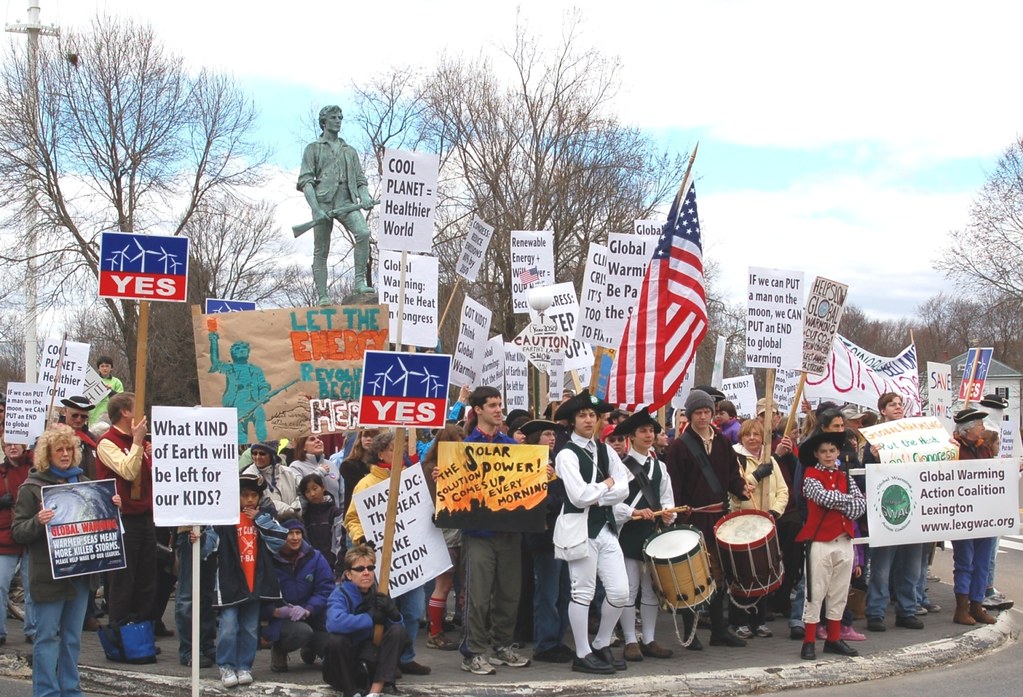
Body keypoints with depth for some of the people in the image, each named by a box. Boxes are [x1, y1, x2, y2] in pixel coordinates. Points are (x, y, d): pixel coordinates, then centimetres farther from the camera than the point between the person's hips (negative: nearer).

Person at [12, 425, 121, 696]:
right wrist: (38, 522, -26)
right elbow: (18, 532, -7)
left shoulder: (83, 482, 12)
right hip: (48, 574, -5)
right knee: (47, 635, -2)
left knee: (73, 635, 12)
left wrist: (113, 507, 1)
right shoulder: (32, 487, -3)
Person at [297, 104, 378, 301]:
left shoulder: (350, 151, 24)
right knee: (321, 251, -3)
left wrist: (365, 198, -2)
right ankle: (322, 296, 0)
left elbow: (361, 180, 21)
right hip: (323, 202, -2)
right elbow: (305, 181, 1)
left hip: (347, 202, 2)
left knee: (363, 233, -25)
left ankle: (360, 282, -26)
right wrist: (316, 209, -13)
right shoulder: (313, 149, 11)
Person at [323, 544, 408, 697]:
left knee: (398, 631, -17)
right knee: (335, 640, -34)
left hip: (371, 654, 5)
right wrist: (370, 618, -32)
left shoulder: (379, 592, -2)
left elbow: (399, 623, -5)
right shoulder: (340, 594, -18)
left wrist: (392, 613, -27)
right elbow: (334, 623, -39)